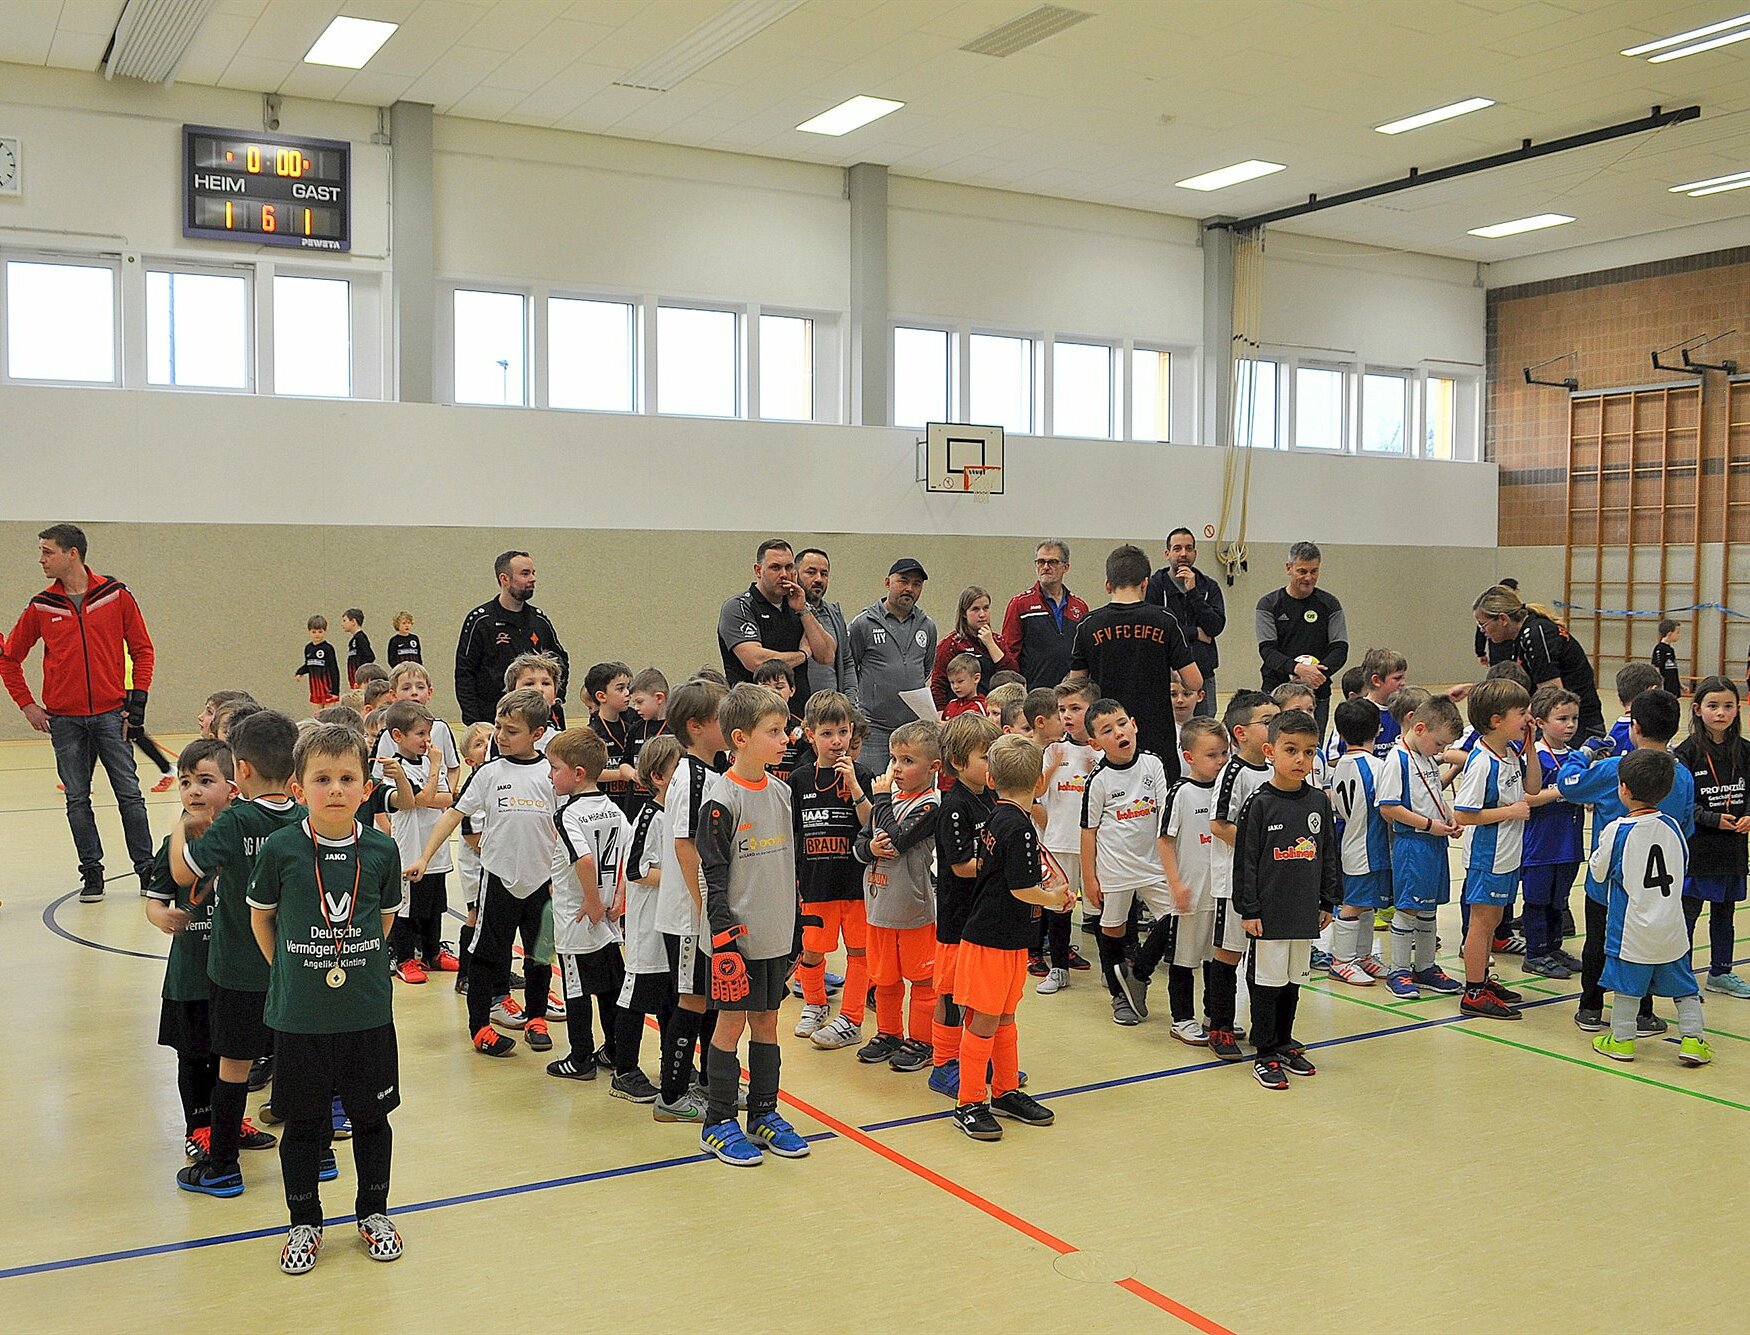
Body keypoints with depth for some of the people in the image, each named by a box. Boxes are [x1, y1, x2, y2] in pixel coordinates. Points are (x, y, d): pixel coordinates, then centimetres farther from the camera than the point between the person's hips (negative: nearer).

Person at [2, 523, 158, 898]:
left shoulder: (116, 596, -1)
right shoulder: (41, 607, 4)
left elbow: (142, 650, 4)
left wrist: (136, 701, -2)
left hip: (111, 713, -2)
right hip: (64, 720, 2)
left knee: (129, 793, 0)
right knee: (77, 799, 7)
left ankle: (146, 868, 8)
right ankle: (91, 872, 16)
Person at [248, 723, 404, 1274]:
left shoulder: (381, 850, -7)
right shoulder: (281, 848, -10)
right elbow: (260, 915, 5)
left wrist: (360, 965, 10)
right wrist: (289, 971, 5)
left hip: (368, 1012, 1)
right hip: (299, 1016, -1)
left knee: (371, 1117, 13)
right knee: (302, 1123, 11)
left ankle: (373, 1212, 33)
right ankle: (304, 1223, 30)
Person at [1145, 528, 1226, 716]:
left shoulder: (1209, 586, 11)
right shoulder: (1154, 585, 1)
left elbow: (1216, 626, -4)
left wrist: (1193, 591, -10)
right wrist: (1194, 633, -4)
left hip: (1204, 674, 3)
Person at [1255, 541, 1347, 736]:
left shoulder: (1329, 605, 7)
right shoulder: (1269, 604, 2)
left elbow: (1340, 649, 2)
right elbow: (1267, 649, -7)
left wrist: (1319, 672, -19)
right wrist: (1296, 668, -25)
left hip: (1317, 693, 1)